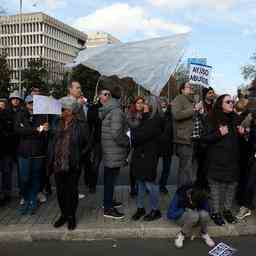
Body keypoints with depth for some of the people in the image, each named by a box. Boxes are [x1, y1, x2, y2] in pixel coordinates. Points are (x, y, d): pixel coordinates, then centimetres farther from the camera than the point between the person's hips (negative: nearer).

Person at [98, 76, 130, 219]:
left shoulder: (105, 111, 6)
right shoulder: (116, 111, -19)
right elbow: (116, 134, -25)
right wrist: (128, 142, -10)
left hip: (108, 151, 8)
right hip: (114, 153, -8)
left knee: (109, 178, 20)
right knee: (111, 179, 1)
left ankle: (108, 201, 36)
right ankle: (108, 209, 11)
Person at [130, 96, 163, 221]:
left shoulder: (156, 120, -12)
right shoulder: (146, 118, 16)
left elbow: (142, 135, -19)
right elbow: (138, 131, 14)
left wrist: (131, 132, -7)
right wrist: (133, 132, -5)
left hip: (148, 156, -8)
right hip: (140, 154, 9)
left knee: (150, 183, 0)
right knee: (140, 182, 13)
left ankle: (155, 210, 15)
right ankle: (140, 208, 24)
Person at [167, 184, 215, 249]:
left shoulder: (202, 197, -20)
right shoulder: (179, 195, -27)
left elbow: (206, 211, -5)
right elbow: (170, 214, -22)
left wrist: (197, 210, -23)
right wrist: (185, 210, -25)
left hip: (197, 219, 3)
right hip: (181, 217, -3)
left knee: (204, 214, -31)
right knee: (194, 215, -35)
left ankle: (204, 234, -5)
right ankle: (181, 235, -13)